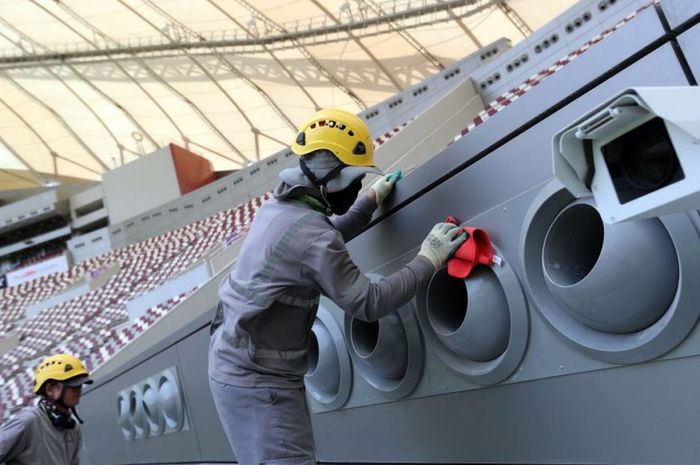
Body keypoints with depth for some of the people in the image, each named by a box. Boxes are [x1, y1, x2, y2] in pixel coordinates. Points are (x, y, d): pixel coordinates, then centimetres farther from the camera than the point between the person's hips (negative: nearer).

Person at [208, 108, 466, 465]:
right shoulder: (310, 233, -24)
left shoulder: (279, 207, 6)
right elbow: (368, 303, -21)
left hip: (238, 364, 10)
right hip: (257, 378, -10)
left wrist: (372, 200, 26)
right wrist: (428, 261, -14)